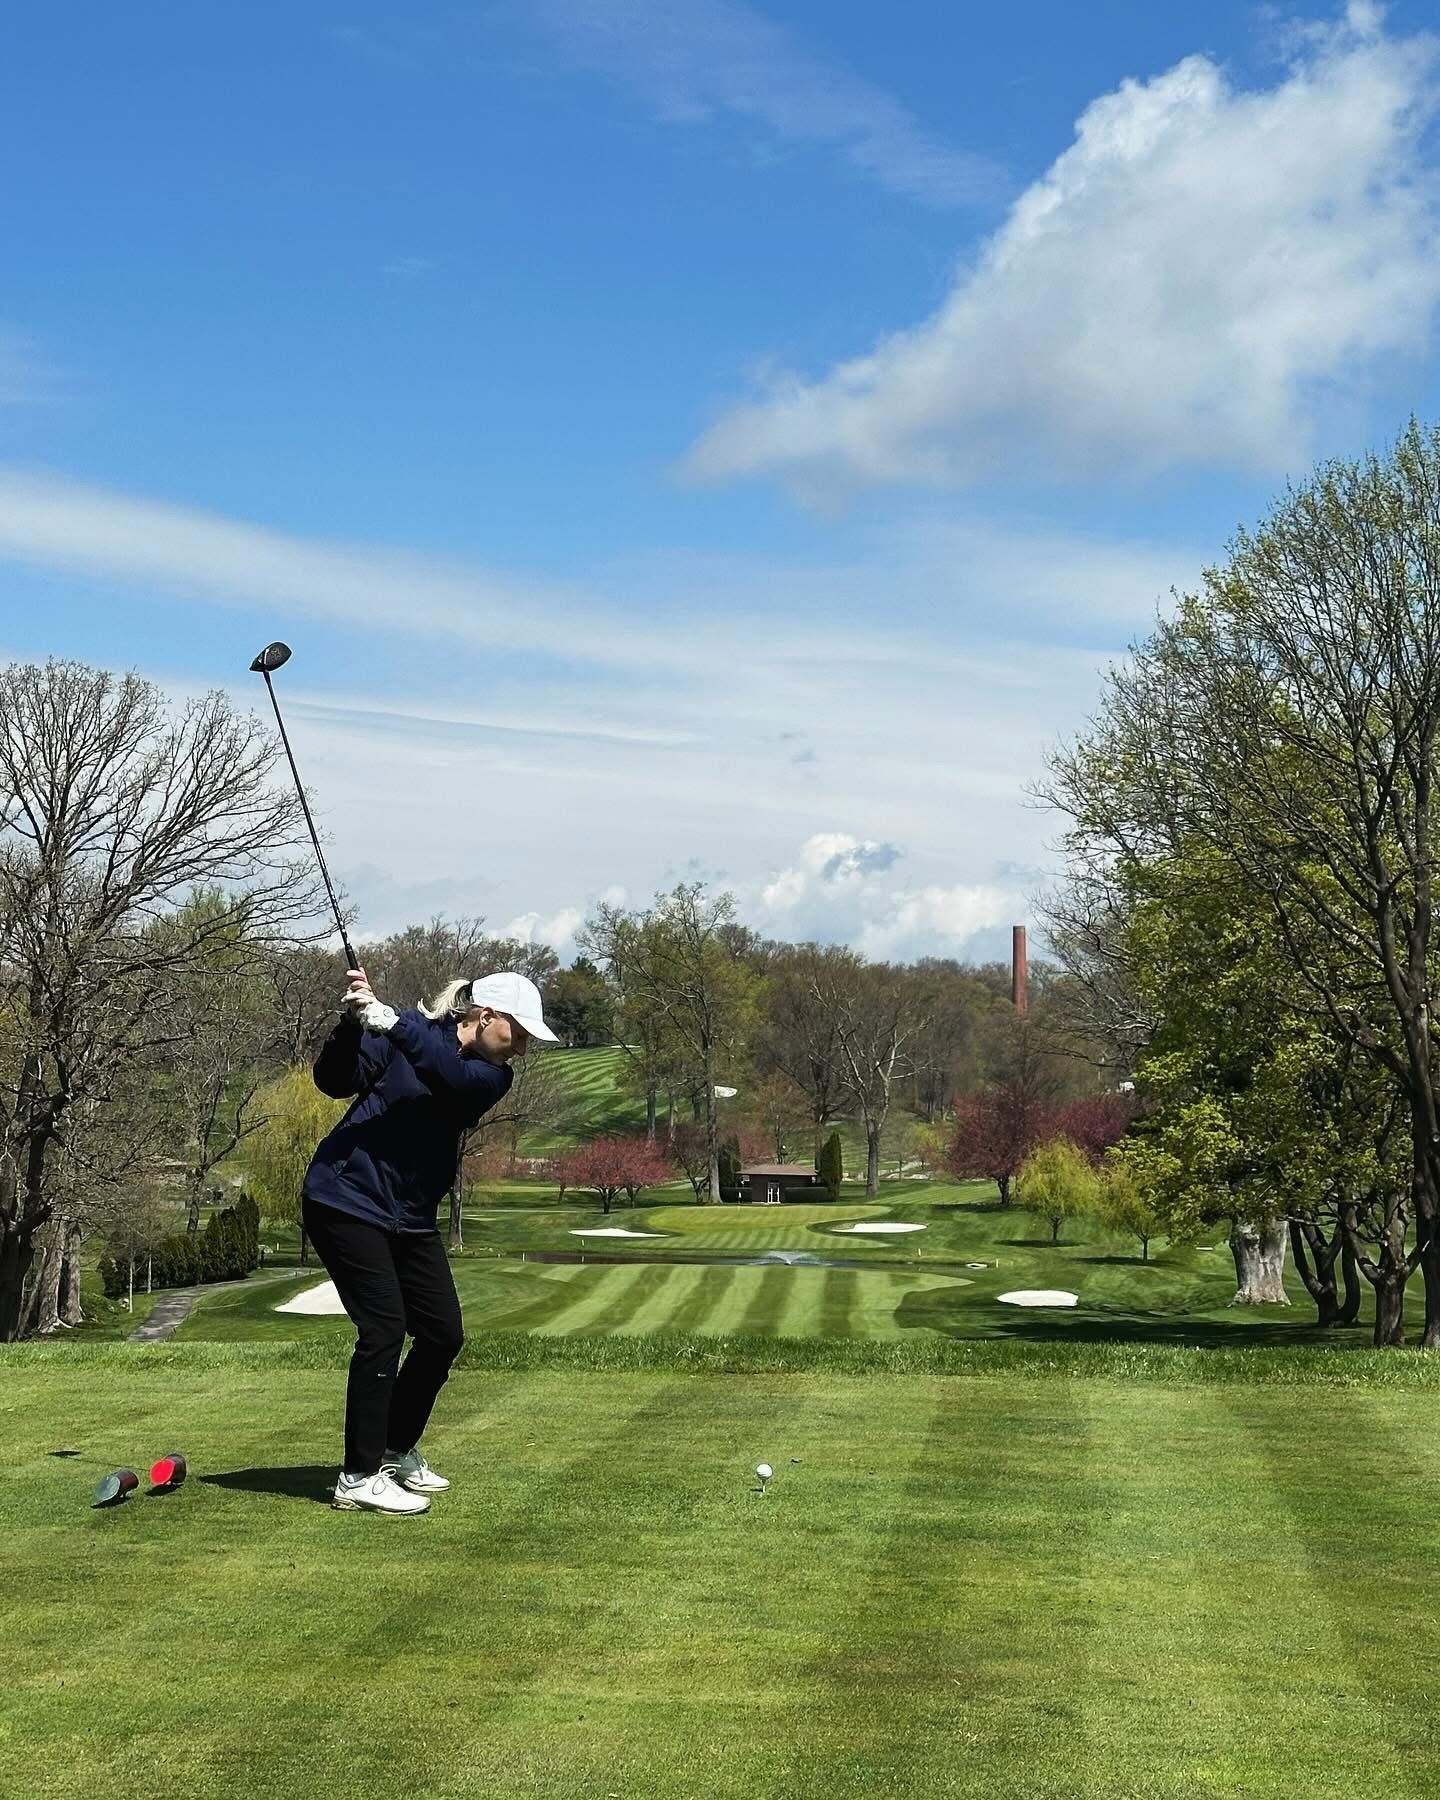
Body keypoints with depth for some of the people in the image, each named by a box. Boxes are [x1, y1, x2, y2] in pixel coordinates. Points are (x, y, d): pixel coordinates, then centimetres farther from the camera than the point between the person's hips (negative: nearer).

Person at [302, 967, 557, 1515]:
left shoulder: (492, 1075, 2)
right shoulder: (400, 1033, -7)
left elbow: (451, 1078, -21)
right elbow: (334, 1080, -13)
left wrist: (391, 1022, -34)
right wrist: (352, 1024, -31)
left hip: (411, 1218, 6)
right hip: (347, 1198, -6)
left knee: (443, 1334, 6)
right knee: (384, 1329, -14)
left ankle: (397, 1451, 26)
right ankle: (360, 1477, -7)